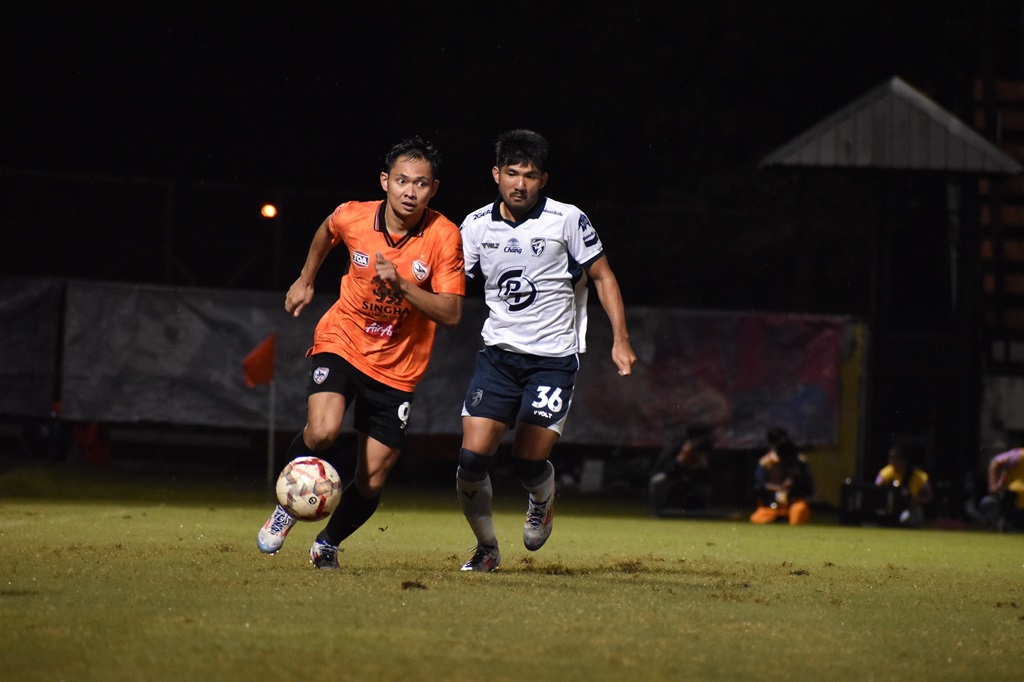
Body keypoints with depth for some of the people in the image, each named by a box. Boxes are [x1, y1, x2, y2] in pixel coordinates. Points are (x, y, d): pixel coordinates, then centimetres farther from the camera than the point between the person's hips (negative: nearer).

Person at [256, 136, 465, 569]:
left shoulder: (444, 237, -16)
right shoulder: (352, 217, -11)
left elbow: (451, 314, -18)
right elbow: (327, 231, 15)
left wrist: (401, 284, -30)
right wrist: (305, 281, 23)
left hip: (397, 368, 0)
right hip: (342, 343, 0)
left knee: (371, 482, 1)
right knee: (322, 431, -28)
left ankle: (329, 543, 31)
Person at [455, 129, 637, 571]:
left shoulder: (568, 220, -8)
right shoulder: (477, 226, 1)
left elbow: (603, 277, 0)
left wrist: (620, 340, -7)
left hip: (553, 357, -3)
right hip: (498, 353, 3)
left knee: (529, 463, -7)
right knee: (472, 459, -8)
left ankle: (542, 502, 31)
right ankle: (486, 548, 15)